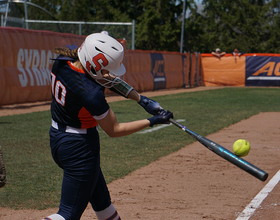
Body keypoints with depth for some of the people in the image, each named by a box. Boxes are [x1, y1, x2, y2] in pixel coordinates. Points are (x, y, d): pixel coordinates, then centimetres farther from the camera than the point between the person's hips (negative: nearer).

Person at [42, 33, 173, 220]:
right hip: (79, 147, -9)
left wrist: (141, 99, -2)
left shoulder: (63, 61, -8)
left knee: (101, 199, 23)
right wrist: (153, 121, -11)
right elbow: (114, 130, -17)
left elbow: (110, 79, 4)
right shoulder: (91, 93, -31)